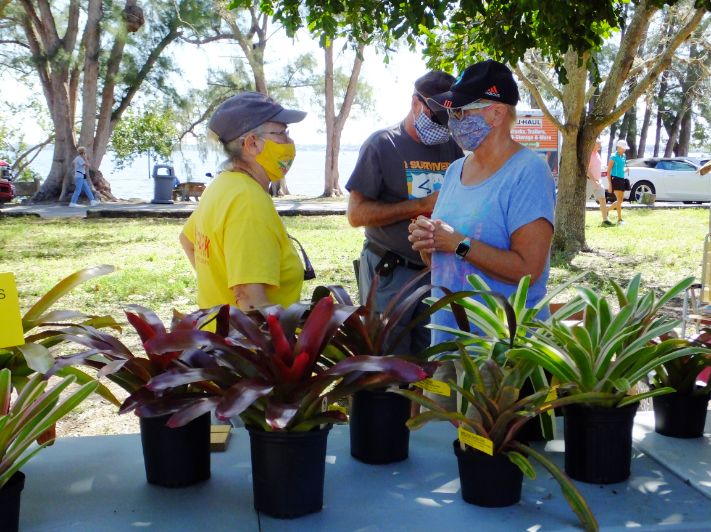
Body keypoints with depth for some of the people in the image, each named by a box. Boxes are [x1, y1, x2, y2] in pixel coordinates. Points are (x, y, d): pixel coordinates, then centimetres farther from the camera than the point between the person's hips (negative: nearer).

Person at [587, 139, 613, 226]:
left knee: (602, 200, 1)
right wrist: (594, 181, -25)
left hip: (597, 182, 8)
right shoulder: (589, 154, -14)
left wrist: (598, 181, 20)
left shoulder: (597, 154, 14)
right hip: (589, 181, -8)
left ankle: (605, 219, 2)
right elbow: (586, 170, -20)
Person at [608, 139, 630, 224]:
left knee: (621, 200, 9)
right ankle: (619, 219, -7)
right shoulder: (613, 157, -7)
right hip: (615, 179, -8)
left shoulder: (623, 156, 14)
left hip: (622, 179, 8)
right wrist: (610, 184, -14)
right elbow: (609, 171, -10)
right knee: (619, 199, -12)